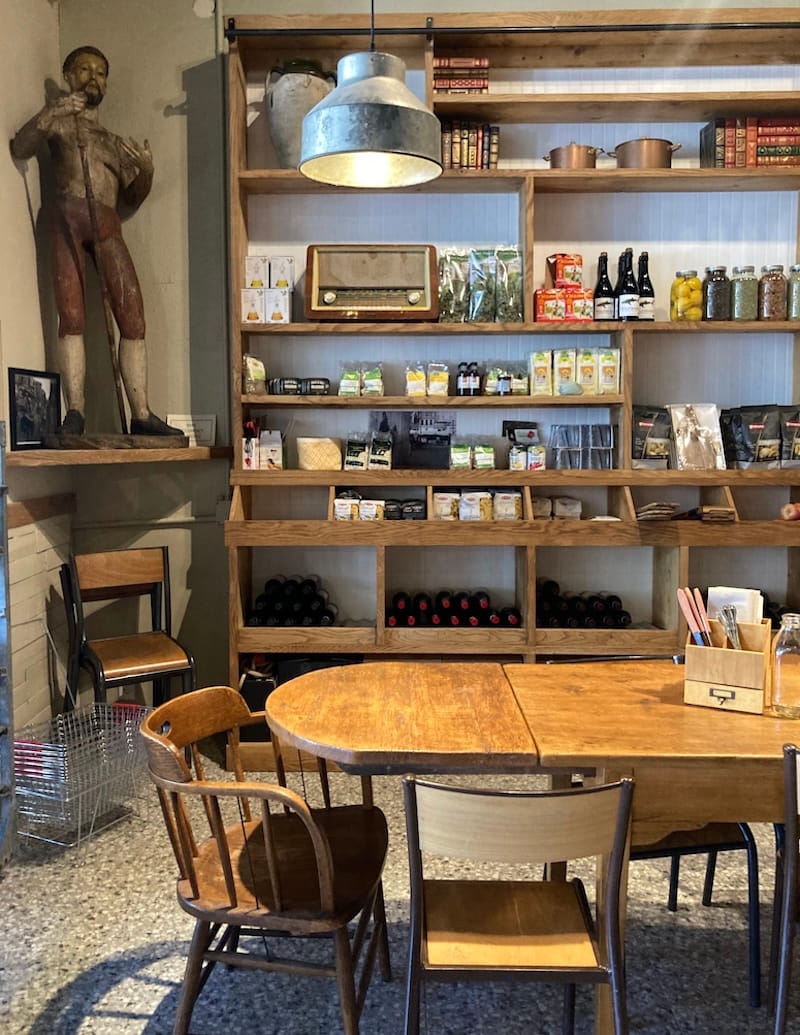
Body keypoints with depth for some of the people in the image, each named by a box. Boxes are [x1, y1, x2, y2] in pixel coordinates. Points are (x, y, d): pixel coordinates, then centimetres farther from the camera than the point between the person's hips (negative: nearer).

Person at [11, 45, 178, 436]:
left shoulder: (115, 142, 32)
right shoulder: (58, 121, 20)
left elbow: (133, 198, 26)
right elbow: (20, 148, 1)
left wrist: (146, 169, 6)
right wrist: (48, 114, -15)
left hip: (107, 225, 3)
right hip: (67, 216, -3)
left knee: (133, 318, -11)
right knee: (72, 316, -14)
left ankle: (141, 415, -13)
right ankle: (75, 410, -18)